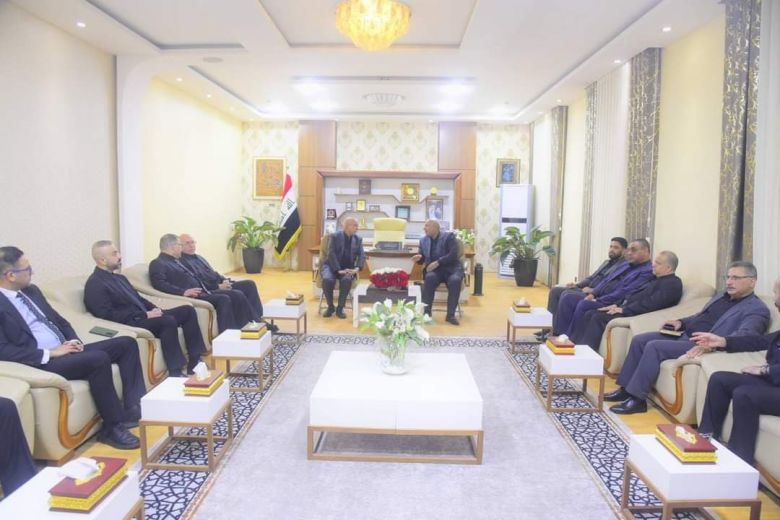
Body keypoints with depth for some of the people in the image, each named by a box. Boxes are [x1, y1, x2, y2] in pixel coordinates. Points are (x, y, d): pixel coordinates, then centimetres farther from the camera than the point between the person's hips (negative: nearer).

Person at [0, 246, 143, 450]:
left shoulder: (31, 290, 15)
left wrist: (74, 341, 2)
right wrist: (49, 353, -20)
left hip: (64, 350, 9)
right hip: (42, 362, -9)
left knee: (126, 343, 0)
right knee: (98, 359, -33)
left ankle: (134, 406, -4)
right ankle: (113, 427, -19)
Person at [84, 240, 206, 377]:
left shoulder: (119, 277, 19)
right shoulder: (95, 284, -9)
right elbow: (109, 315, -19)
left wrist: (154, 309, 2)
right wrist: (145, 315, -21)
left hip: (144, 317, 9)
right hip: (130, 324, -9)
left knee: (187, 310, -1)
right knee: (168, 321, -33)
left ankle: (195, 361, -3)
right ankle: (176, 372, -27)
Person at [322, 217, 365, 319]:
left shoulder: (358, 239, 9)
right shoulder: (334, 236, -2)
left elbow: (362, 255, 0)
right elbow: (331, 254, -11)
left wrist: (357, 268, -19)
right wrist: (338, 270, -23)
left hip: (347, 268, 2)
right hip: (332, 266, -2)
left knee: (347, 280, -34)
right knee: (327, 279, -34)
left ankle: (340, 308, -16)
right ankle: (330, 306, -10)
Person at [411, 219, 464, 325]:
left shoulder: (449, 236, -4)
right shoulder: (423, 240, 11)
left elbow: (453, 255, -16)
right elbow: (422, 258, 14)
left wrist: (437, 262, -24)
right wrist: (418, 258, -11)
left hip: (452, 268, -3)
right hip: (435, 269, 3)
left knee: (455, 280, -35)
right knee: (429, 277, -32)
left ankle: (450, 315, -27)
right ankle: (426, 312, -26)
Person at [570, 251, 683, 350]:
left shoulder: (673, 284, -8)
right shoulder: (656, 279, 23)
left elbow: (651, 303, -20)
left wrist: (624, 310, -19)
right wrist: (618, 305, 7)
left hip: (636, 315, -10)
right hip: (626, 308, 10)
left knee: (599, 318, -25)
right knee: (589, 314, -3)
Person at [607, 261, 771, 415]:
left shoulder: (757, 309, -7)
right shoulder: (722, 297, 21)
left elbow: (745, 335, -25)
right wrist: (681, 322, 12)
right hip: (684, 335, 9)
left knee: (654, 346, -26)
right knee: (639, 340, -1)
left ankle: (637, 399, -18)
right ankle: (625, 388, 4)